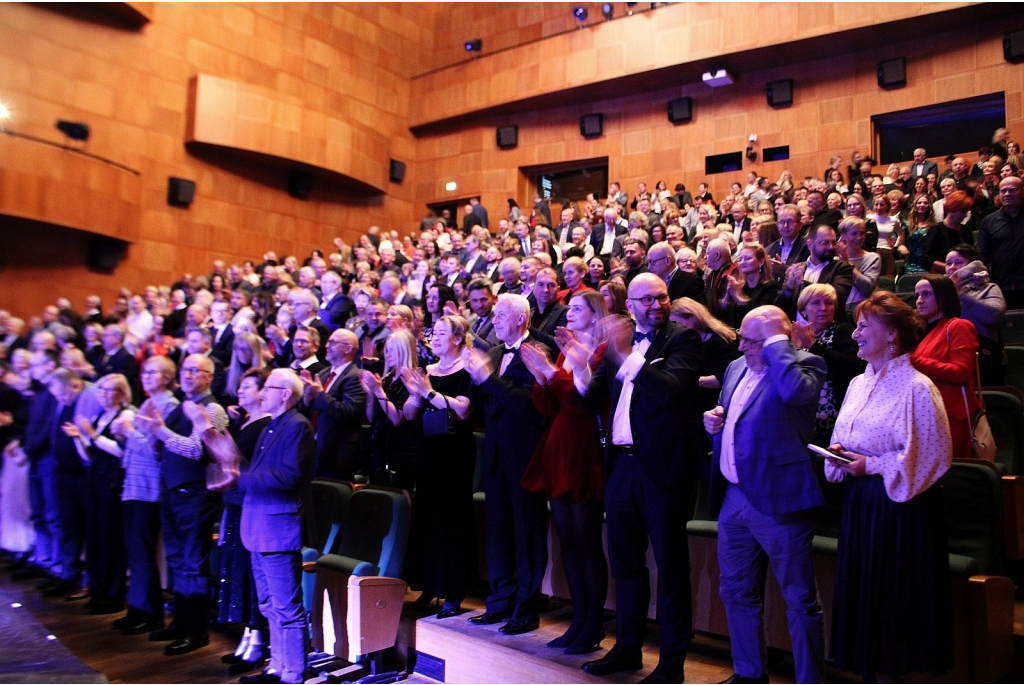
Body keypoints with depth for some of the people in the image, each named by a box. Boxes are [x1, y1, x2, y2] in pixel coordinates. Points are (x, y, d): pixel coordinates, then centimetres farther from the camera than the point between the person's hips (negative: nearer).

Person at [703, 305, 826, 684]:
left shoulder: (805, 363, -8)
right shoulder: (737, 367, 13)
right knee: (737, 593, 18)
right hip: (734, 497, 8)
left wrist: (776, 341, -20)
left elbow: (795, 391, -32)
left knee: (799, 600, 4)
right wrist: (715, 420, 2)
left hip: (778, 499, -8)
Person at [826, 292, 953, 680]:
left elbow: (932, 455, -16)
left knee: (894, 598, 3)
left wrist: (873, 465, -18)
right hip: (859, 501, 7)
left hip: (899, 505, -7)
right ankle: (868, 671, 26)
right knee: (860, 590, 13)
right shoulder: (859, 384, 11)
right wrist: (839, 453, -2)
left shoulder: (916, 387, -13)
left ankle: (891, 672, 18)